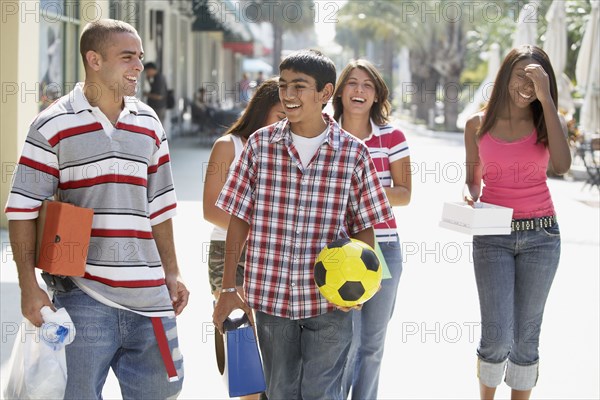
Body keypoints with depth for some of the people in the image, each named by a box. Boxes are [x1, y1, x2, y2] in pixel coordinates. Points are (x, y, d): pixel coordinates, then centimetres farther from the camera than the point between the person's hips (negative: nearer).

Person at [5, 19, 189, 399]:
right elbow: (23, 209, -6)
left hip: (147, 293, 5)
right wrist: (29, 286, -12)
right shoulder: (53, 125, -5)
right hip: (83, 292, -5)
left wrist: (172, 273, 16)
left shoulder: (149, 123, 11)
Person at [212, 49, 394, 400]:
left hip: (330, 303, -2)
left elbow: (365, 225, 3)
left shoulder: (354, 153, -3)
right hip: (271, 296, 2)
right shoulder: (261, 144, -1)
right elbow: (239, 218, 3)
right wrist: (229, 288, 1)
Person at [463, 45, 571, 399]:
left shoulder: (549, 122, 2)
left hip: (541, 235, 1)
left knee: (526, 335, 6)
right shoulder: (478, 125, 3)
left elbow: (561, 165, -19)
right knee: (497, 335, -7)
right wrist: (468, 197, -13)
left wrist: (546, 99, -18)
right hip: (492, 237, -1)